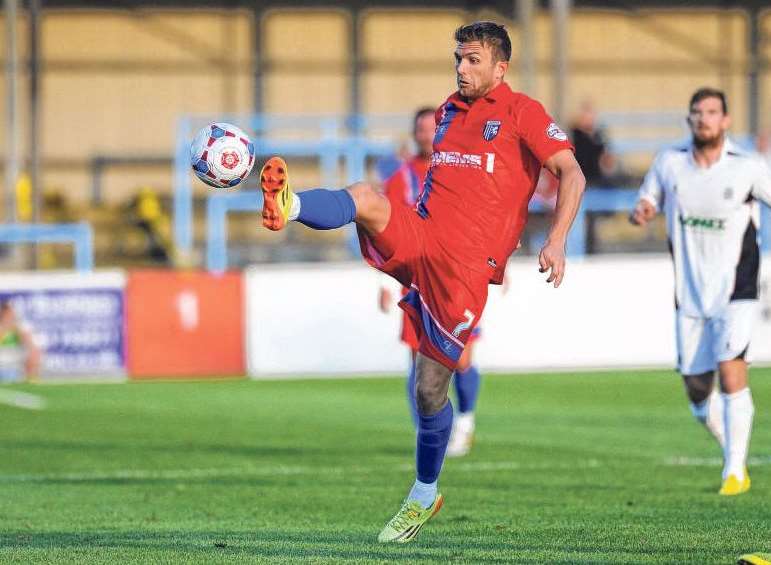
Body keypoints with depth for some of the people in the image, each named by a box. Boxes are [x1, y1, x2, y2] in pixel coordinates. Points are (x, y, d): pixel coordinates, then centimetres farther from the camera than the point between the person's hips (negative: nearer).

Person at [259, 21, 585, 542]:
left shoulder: (521, 113, 0)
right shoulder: (448, 113, 19)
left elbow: (572, 175, -6)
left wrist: (556, 243, -18)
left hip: (465, 267, -5)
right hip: (418, 240, 5)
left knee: (430, 390, -2)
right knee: (365, 196, -27)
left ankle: (424, 497, 17)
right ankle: (287, 206, -57)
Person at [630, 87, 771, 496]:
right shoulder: (669, 163, 2)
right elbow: (646, 204, 13)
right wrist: (641, 212, -10)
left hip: (735, 290, -4)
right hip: (689, 294, 4)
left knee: (730, 367, -22)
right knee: (697, 389, 5)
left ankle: (735, 471, -16)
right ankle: (734, 456, 29)